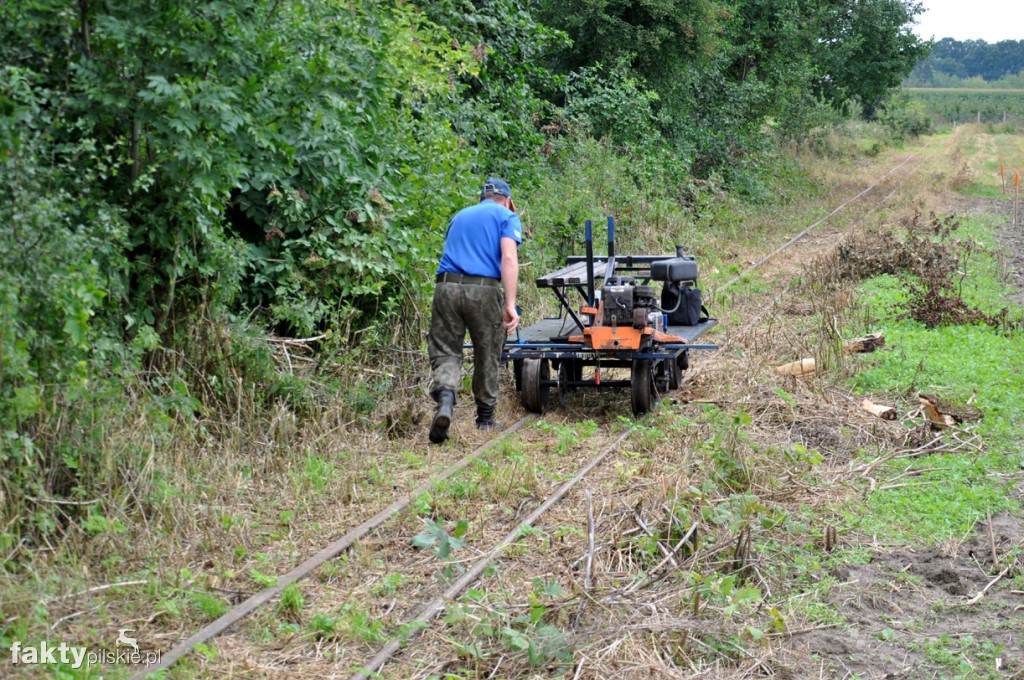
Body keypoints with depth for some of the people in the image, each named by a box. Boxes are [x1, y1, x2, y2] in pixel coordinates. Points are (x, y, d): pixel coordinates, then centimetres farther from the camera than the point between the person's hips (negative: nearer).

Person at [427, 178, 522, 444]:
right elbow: (509, 258, -5)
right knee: (487, 356, 12)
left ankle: (445, 397, -24)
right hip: (484, 290, -3)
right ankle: (485, 419, 24)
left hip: (447, 286, 3)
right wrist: (510, 305, -11)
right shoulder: (507, 217, 11)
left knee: (445, 351, 5)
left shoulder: (460, 216, 27)